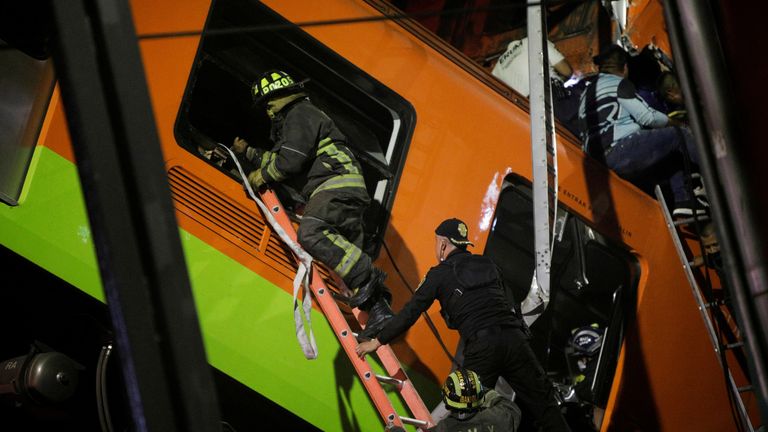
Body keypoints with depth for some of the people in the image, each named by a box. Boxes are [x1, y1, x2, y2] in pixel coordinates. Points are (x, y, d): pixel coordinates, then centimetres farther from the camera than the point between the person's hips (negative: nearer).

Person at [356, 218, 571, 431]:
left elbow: (410, 313, 8)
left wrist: (377, 342, 15)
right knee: (543, 403, 6)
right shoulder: (488, 265, 22)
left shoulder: (439, 274, 8)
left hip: (481, 348, -4)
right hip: (514, 339, 4)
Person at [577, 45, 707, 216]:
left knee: (673, 156, 18)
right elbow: (646, 117, -4)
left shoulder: (587, 93, 28)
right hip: (622, 148, -9)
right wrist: (672, 122, 15)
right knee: (679, 135, -4)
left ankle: (683, 202, 1)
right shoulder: (617, 83, 2)